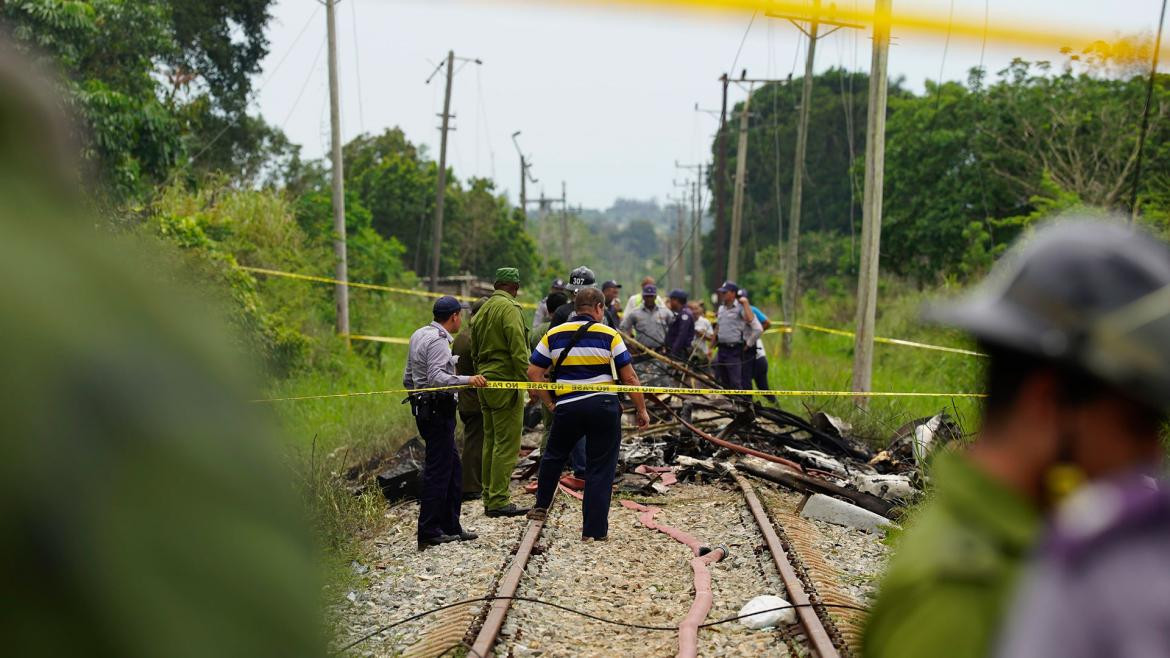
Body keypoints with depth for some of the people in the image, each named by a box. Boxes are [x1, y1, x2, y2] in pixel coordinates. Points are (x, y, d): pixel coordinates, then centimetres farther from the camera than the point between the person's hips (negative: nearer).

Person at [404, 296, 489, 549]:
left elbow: (408, 378, 21)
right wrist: (467, 380, -36)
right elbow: (437, 377, -27)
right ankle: (429, 533, -2)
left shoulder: (419, 334, 16)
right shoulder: (438, 340, -15)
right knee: (438, 471, -6)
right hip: (438, 411, -10)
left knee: (453, 469, 14)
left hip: (425, 409, 10)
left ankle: (451, 527, 19)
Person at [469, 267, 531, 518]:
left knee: (491, 441, 13)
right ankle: (499, 500, -9)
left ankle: (489, 499, 17)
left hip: (485, 381, 9)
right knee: (507, 443, -7)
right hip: (505, 381, -9)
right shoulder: (509, 308, -10)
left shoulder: (483, 310, 17)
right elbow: (518, 349, -18)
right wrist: (528, 381, -17)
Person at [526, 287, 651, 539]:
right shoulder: (609, 336, -2)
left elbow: (533, 373, 5)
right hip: (604, 407, -2)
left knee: (554, 456, 26)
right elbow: (629, 377, -3)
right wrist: (642, 410, 6)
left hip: (567, 407, 2)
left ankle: (541, 506, 36)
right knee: (601, 468, 6)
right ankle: (595, 530, 8)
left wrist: (549, 404, 12)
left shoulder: (553, 335, 6)